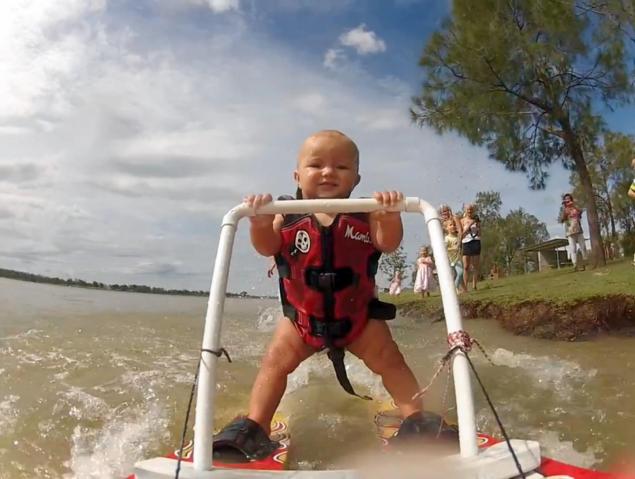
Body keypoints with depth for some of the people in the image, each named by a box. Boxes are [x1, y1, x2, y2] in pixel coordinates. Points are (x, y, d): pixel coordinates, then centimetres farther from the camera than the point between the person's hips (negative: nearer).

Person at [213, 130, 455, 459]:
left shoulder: (364, 215, -7)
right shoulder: (289, 216, -7)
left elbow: (388, 243, -20)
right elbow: (267, 247, -18)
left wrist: (390, 214, -41)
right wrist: (260, 222, -40)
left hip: (358, 313, 0)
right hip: (302, 315, 1)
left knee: (389, 360, 0)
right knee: (275, 360, -3)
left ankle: (416, 419, 11)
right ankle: (253, 428, 4)